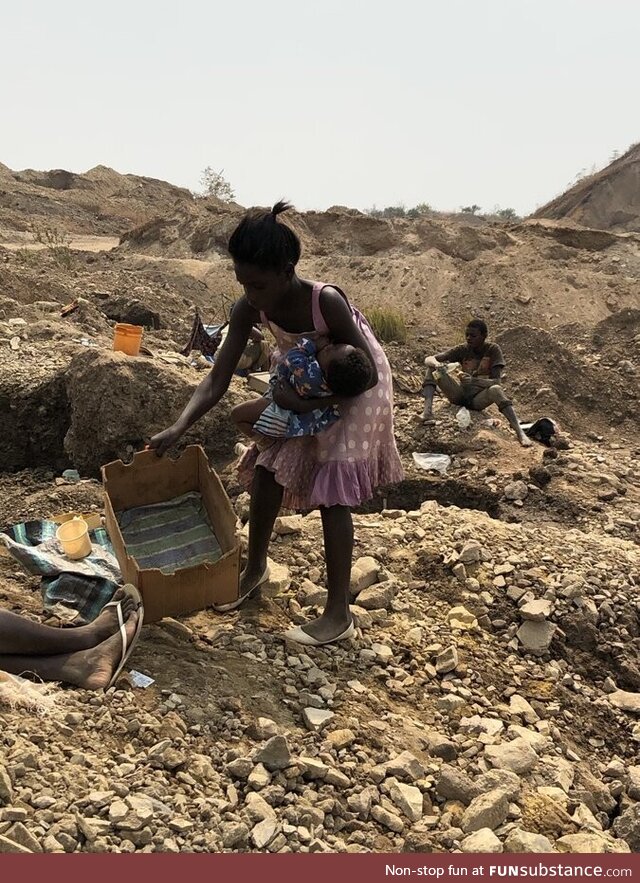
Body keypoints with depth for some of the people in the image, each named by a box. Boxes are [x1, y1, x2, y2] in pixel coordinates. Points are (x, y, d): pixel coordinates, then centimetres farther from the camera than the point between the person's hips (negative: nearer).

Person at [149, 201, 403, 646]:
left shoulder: (327, 301, -36)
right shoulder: (249, 310, -21)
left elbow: (368, 371, -27)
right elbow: (217, 382, -20)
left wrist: (308, 403, -32)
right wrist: (178, 429, -33)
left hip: (355, 389, -6)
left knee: (331, 492, -9)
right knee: (267, 469, 6)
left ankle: (339, 613, 0)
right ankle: (255, 567, 29)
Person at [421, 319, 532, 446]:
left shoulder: (493, 350, -10)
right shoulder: (462, 350, -3)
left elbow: (496, 381, -20)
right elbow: (428, 359, -9)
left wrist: (473, 381, -38)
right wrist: (436, 363, -35)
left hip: (479, 399, -3)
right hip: (459, 395, 3)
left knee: (495, 390, -38)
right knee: (433, 367, -16)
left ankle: (520, 432, -39)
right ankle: (427, 411, -33)